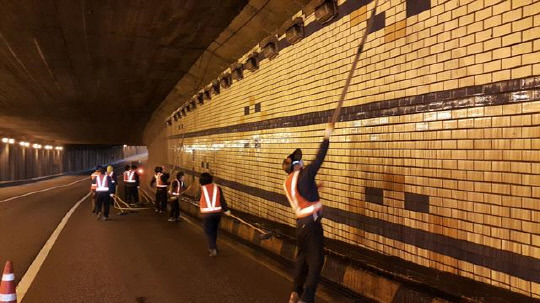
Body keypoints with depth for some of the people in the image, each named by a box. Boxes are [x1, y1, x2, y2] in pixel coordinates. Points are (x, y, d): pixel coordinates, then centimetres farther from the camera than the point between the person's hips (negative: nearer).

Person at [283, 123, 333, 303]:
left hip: (300, 223, 8)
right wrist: (327, 137, -9)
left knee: (302, 257, 22)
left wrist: (313, 189, 34)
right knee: (316, 261, -1)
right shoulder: (302, 176, -14)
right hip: (311, 224, -8)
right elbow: (319, 159, -14)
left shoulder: (288, 183, 9)